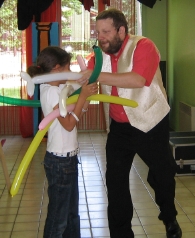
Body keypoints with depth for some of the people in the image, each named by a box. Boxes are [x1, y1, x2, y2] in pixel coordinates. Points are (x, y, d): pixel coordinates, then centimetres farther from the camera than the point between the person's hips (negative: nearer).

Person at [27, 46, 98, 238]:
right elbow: (69, 124, -22)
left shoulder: (57, 89, 9)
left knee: (71, 212, 19)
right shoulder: (51, 92, -19)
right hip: (60, 161, -10)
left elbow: (73, 116, 13)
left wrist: (87, 96, -1)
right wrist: (83, 95, -19)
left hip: (67, 158, 10)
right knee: (58, 215, 1)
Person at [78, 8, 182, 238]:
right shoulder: (100, 55, -2)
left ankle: (170, 218, 41)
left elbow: (138, 79, -37)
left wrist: (99, 76, -42)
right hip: (119, 126, 5)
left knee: (162, 175, 12)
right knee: (115, 180, 6)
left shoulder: (143, 46, -20)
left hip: (151, 124, -4)